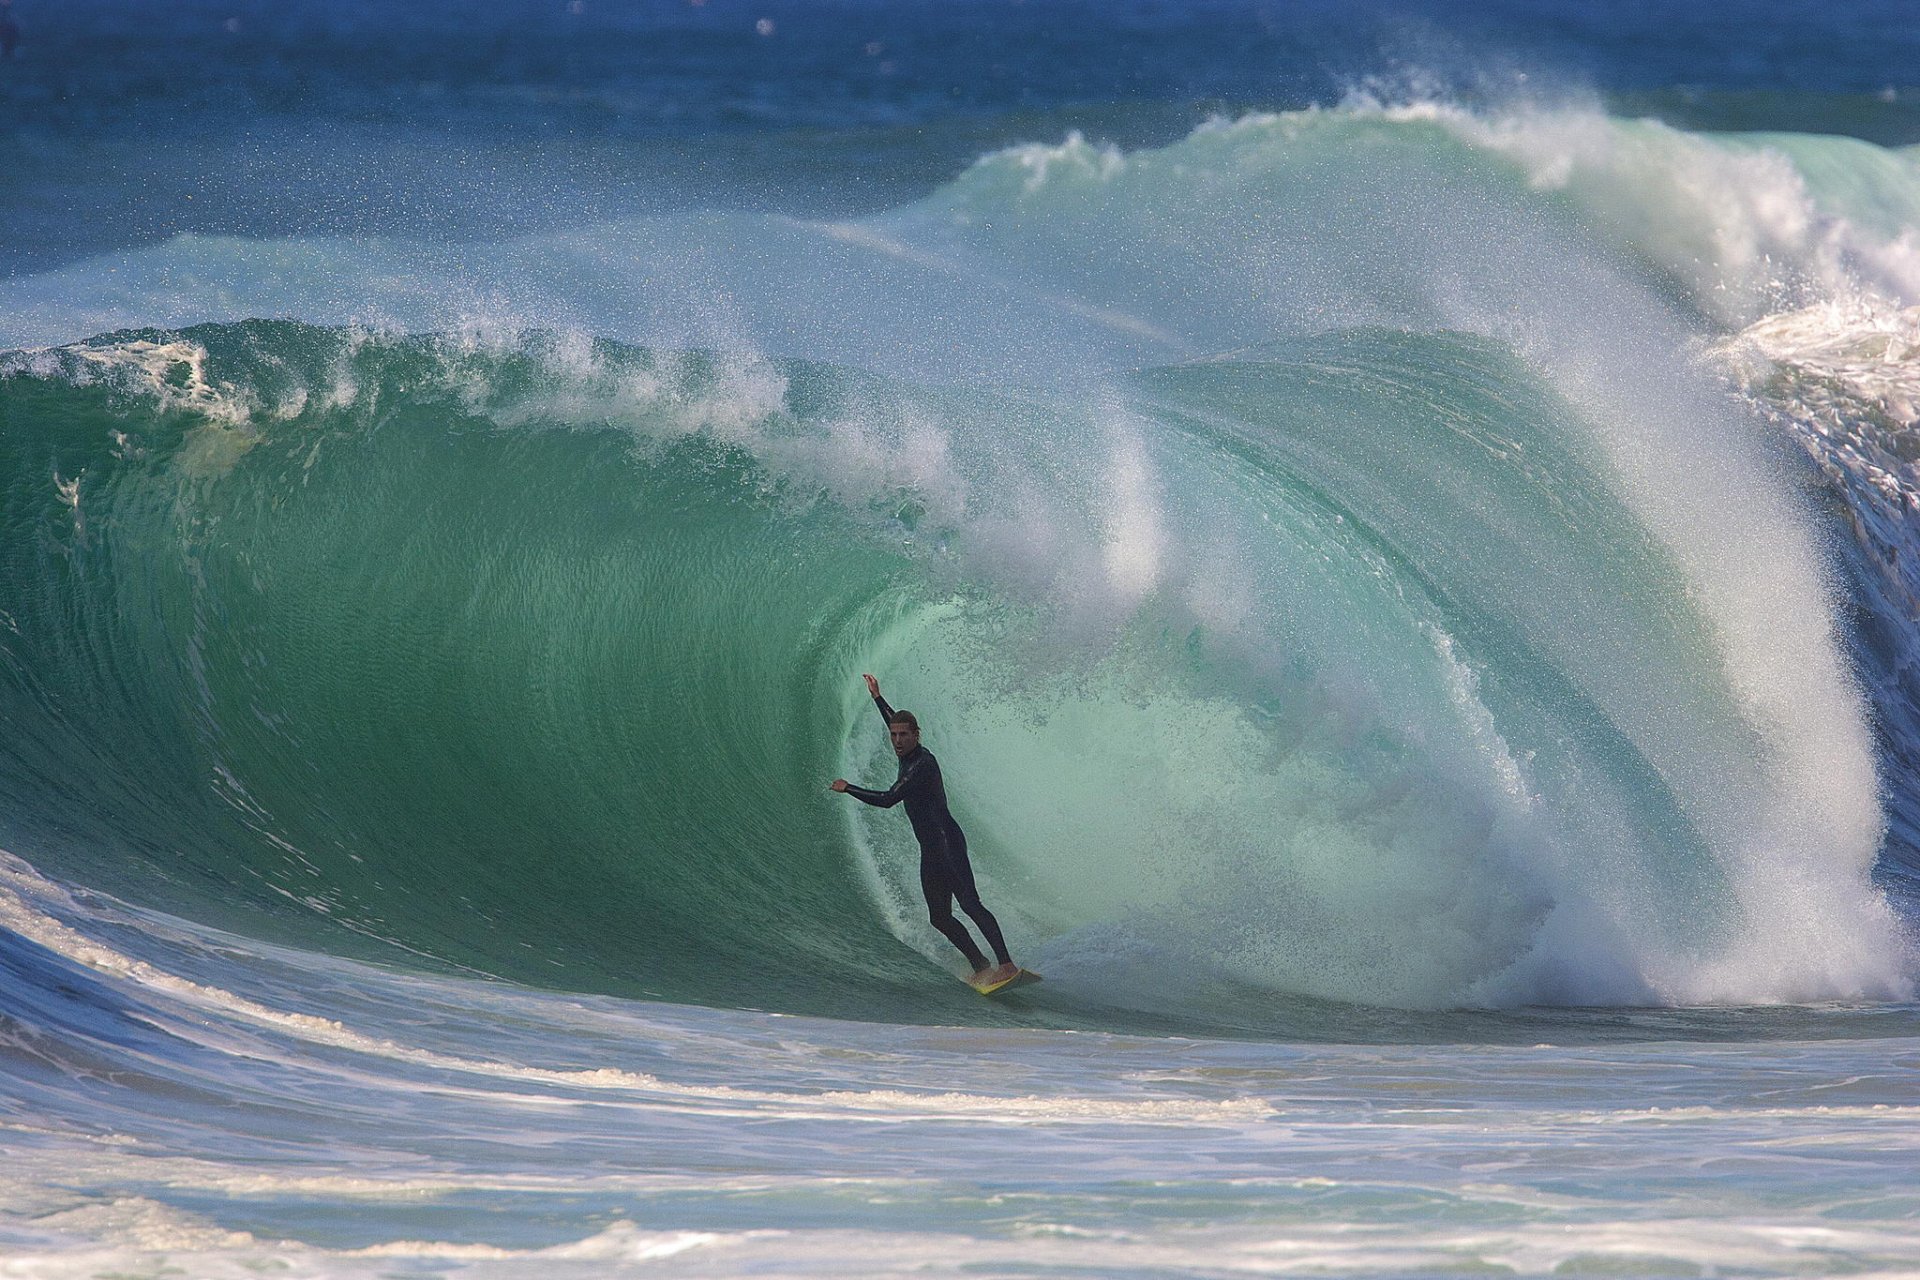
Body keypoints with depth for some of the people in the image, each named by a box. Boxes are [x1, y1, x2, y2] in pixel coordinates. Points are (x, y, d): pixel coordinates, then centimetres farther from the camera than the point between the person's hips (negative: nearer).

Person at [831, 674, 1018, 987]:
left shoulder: (922, 764, -13)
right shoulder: (909, 758, 15)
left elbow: (887, 800, -18)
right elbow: (895, 723, 38)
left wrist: (848, 788, -7)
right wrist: (877, 698, 48)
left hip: (946, 841, -10)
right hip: (930, 850, 10)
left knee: (969, 903, -22)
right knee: (939, 917, 5)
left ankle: (1006, 964, -31)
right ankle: (981, 968, 6)